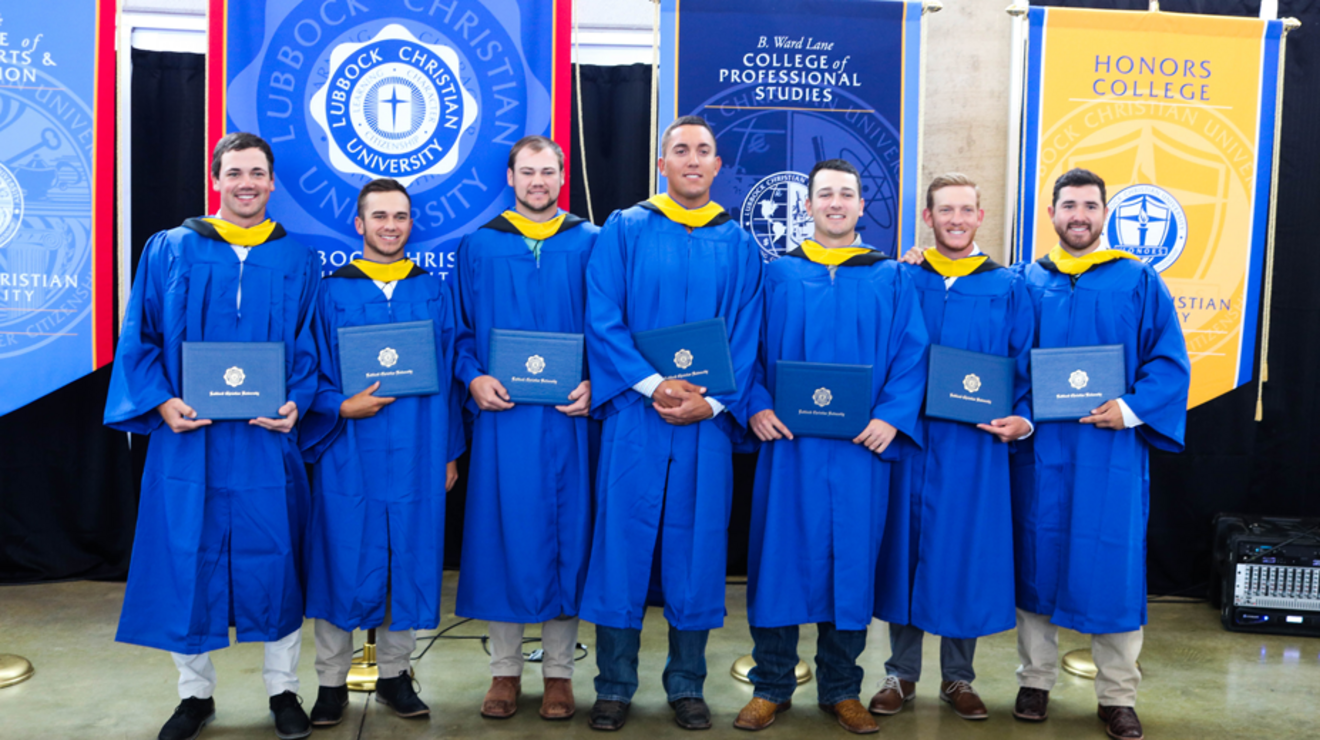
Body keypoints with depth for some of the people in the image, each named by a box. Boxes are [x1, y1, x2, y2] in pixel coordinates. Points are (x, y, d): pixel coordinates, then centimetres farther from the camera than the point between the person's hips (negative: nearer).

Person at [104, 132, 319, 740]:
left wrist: (297, 403, -11)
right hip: (186, 437, 0)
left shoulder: (298, 262, 6)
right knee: (186, 558, 6)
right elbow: (139, 338, 4)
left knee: (273, 558, 5)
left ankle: (283, 690, 20)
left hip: (267, 440, 0)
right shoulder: (168, 251, 6)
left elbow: (309, 347, 5)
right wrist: (161, 402, -10)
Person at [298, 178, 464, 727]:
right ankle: (332, 682, 18)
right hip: (348, 456, -2)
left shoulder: (434, 292, 9)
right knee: (343, 566, 3)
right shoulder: (330, 293, 3)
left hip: (416, 457, 2)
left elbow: (450, 377, 8)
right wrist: (343, 407, -17)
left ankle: (394, 674, 23)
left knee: (409, 565, 7)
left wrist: (450, 452, 5)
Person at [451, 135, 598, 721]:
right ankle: (505, 670, 17)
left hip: (568, 416, 0)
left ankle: (558, 672, 16)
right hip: (501, 415, 0)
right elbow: (461, 330, 9)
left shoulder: (590, 246, 6)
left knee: (565, 536, 4)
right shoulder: (478, 248, 8)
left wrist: (594, 385, -10)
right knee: (503, 534, 3)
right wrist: (473, 377, -8)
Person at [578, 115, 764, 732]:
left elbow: (745, 339, 5)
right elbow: (601, 322, -4)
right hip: (634, 418, -1)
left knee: (697, 547, 6)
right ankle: (614, 687, 15)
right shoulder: (624, 231, 4)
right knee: (624, 542, 1)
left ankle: (687, 686, 20)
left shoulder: (738, 246, 10)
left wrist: (713, 402, -10)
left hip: (707, 423, 2)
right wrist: (653, 385, -16)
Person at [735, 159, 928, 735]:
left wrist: (892, 415, -11)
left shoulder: (891, 280, 9)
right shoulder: (778, 275, 8)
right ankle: (771, 686, 16)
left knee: (850, 562, 5)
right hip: (787, 442, 0)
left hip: (861, 445, 1)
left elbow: (911, 353, 3)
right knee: (781, 558, 2)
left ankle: (840, 689, 19)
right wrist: (755, 405, -12)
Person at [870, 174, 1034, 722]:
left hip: (975, 448, 0)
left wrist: (1023, 419, -11)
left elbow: (1026, 369, 6)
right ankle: (901, 674, 21)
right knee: (905, 548, 6)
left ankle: (957, 678, 22)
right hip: (909, 439, 0)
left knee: (966, 555, 5)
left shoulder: (1007, 289, 6)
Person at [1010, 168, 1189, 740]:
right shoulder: (1026, 283, 9)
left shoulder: (1139, 282, 4)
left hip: (1110, 447, -1)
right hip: (1039, 446, 1)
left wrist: (1131, 410, -13)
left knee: (1112, 564, 1)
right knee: (1037, 557, 7)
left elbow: (1170, 362, 0)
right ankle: (1035, 681, 20)